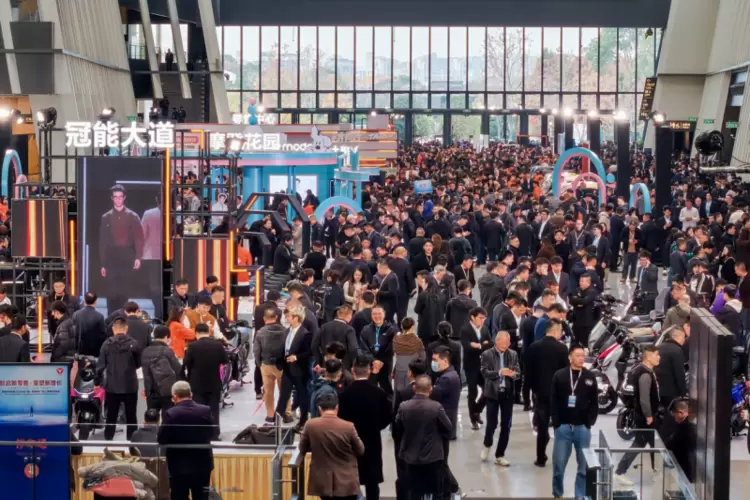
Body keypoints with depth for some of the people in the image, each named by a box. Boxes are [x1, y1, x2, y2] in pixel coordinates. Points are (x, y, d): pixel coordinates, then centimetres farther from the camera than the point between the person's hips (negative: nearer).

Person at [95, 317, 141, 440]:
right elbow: (138, 364, 3)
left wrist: (97, 382, 9)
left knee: (111, 417, 10)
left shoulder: (107, 344, -4)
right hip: (130, 386, -1)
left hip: (112, 386, 1)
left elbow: (100, 365, -3)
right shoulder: (133, 344, -8)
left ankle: (108, 442, 11)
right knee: (131, 417, 8)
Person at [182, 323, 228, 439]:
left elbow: (186, 364, -9)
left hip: (197, 384, -2)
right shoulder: (218, 345, -5)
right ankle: (214, 436, 10)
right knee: (213, 411, 9)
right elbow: (225, 360, 6)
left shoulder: (193, 346, -13)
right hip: (214, 384, 2)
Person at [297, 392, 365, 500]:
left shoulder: (311, 425, -10)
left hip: (323, 481, 2)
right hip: (346, 482, -2)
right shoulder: (348, 427, -13)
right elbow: (360, 451, 2)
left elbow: (302, 449, 6)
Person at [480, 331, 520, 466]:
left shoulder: (513, 354, 6)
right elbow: (485, 372, -14)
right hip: (493, 393, -3)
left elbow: (518, 371, 2)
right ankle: (487, 445, 30)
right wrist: (499, 372, -30)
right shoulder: (487, 354, -4)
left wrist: (513, 374, -22)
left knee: (506, 425, 3)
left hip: (508, 393, 3)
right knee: (492, 423, -2)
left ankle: (500, 455, 13)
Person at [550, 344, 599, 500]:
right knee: (558, 463, 0)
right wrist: (556, 422, -6)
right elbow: (553, 401, 1)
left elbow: (594, 403, 6)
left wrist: (590, 423, -3)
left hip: (583, 427, 1)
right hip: (563, 426, -1)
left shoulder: (590, 377, 6)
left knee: (584, 464, 2)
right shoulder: (559, 376, 2)